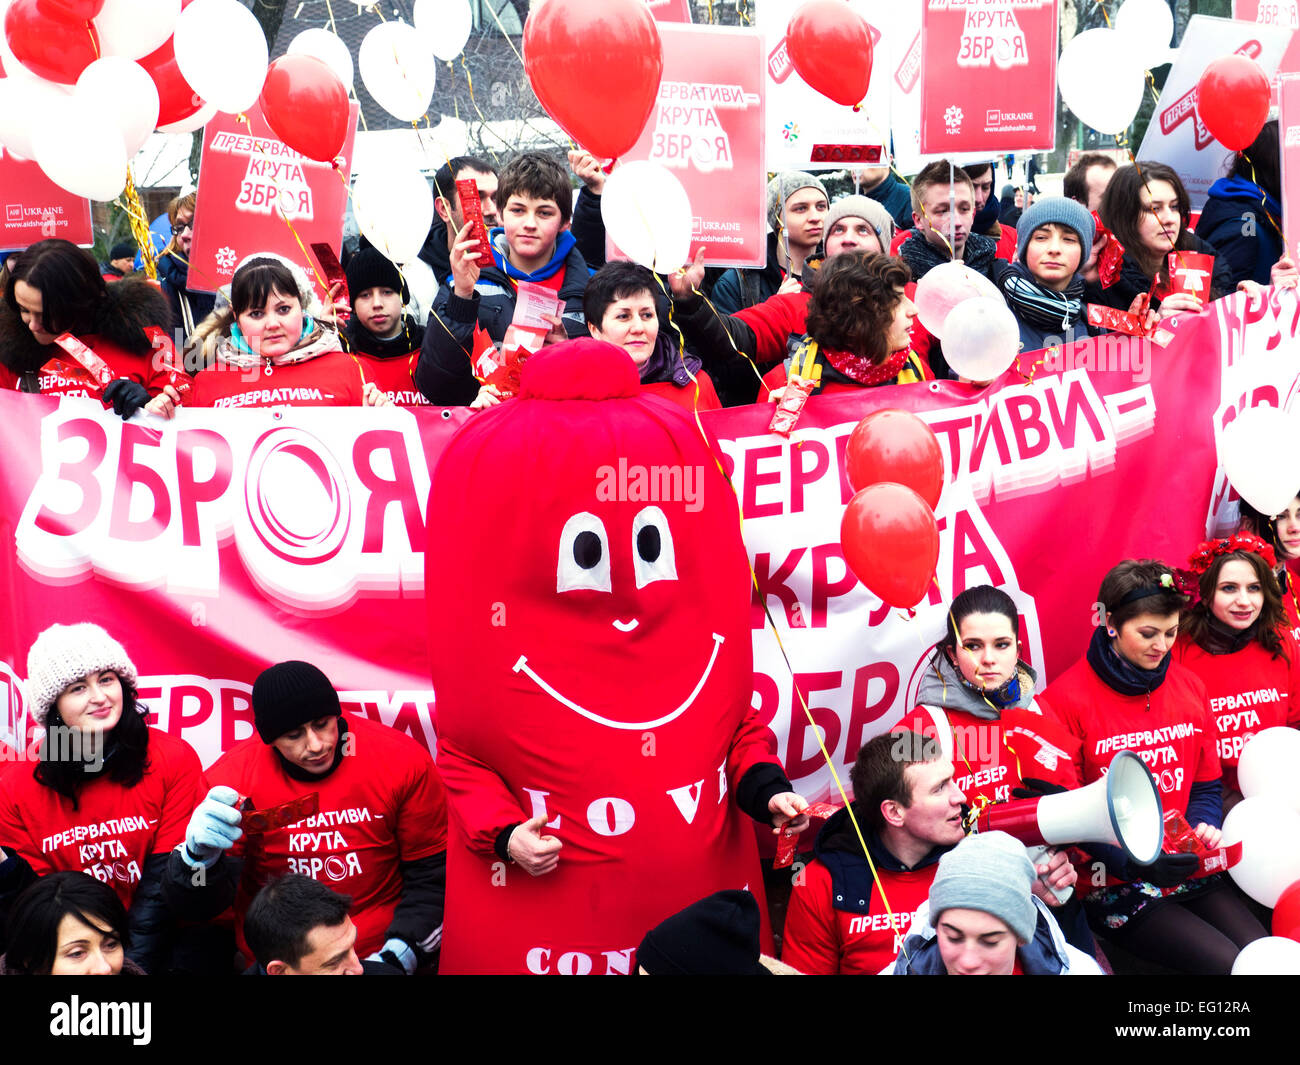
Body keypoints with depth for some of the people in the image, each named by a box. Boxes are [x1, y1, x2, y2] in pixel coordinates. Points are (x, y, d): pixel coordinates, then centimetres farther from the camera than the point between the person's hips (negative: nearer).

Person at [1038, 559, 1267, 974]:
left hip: (1189, 873, 6)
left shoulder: (1189, 687, 8)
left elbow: (1206, 785, 16)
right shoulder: (1065, 699, -10)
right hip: (1112, 885, -5)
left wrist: (1204, 828, -7)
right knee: (1229, 964, -19)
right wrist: (1133, 862, -21)